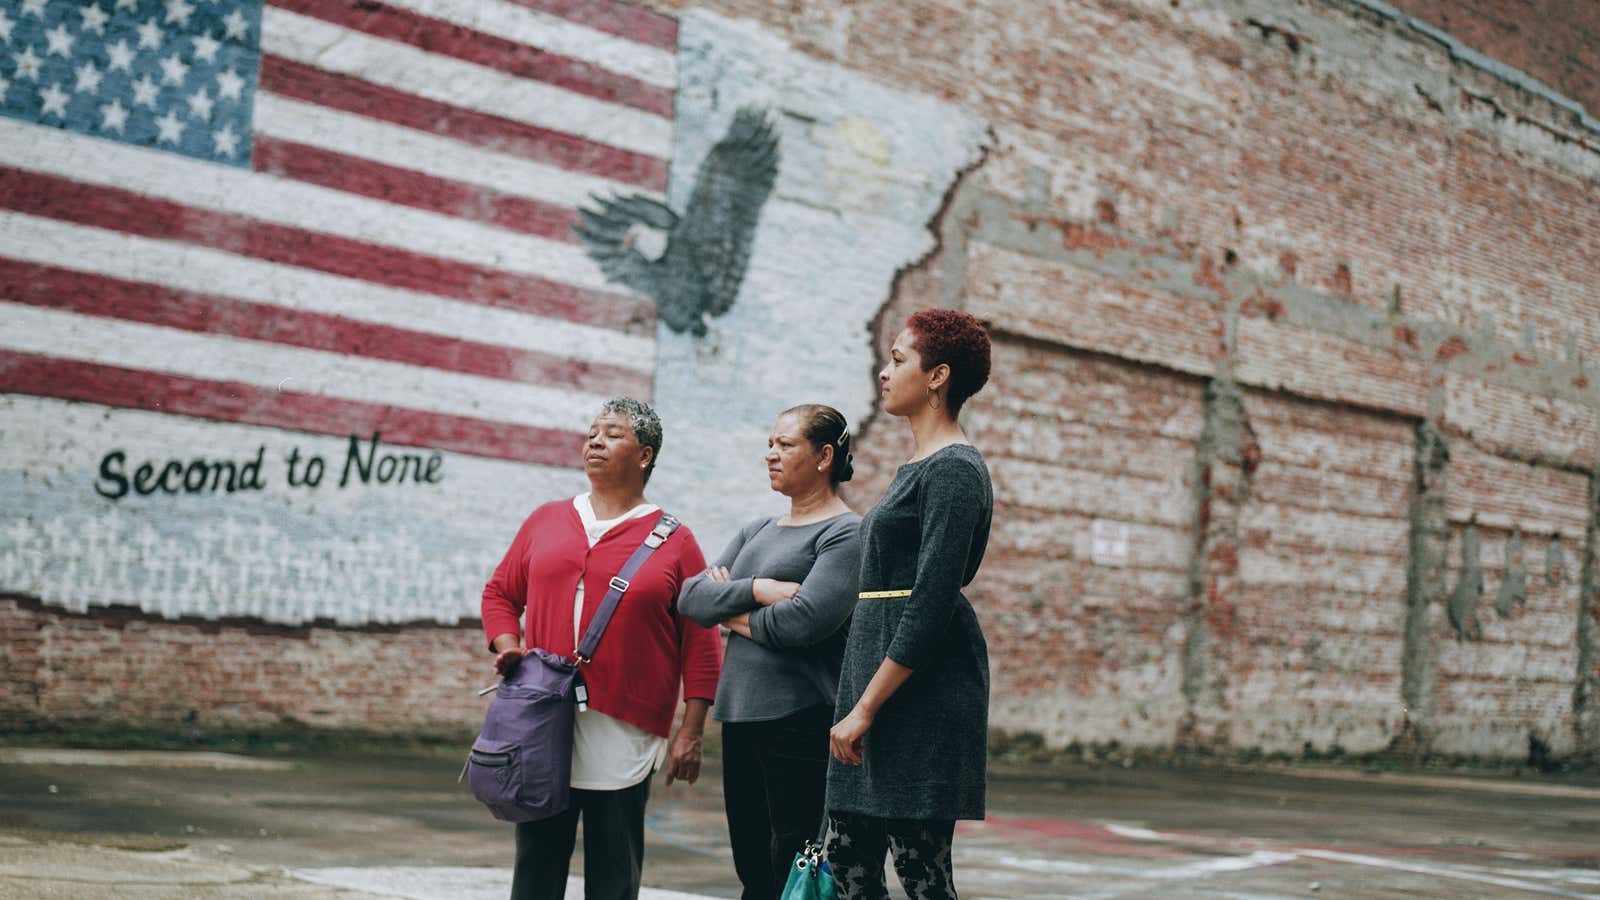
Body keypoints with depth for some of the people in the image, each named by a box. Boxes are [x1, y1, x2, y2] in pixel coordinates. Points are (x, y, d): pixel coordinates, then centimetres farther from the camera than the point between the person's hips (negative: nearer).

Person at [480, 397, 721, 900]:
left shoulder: (674, 542, 3)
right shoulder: (547, 521, 12)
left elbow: (701, 645, 1)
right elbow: (501, 593, 20)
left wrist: (691, 732, -4)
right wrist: (508, 648, 0)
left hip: (622, 739, -3)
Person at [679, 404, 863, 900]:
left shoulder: (845, 533, -7)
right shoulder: (758, 530, 18)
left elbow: (805, 620, -20)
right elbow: (692, 597, 7)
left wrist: (732, 613, -3)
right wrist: (756, 589, -12)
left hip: (801, 723, -8)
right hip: (741, 718, 8)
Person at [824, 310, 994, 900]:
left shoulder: (953, 470, -12)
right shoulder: (917, 469, 18)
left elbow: (931, 608, -19)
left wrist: (866, 707, -20)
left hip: (921, 692, -10)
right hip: (872, 665, 10)